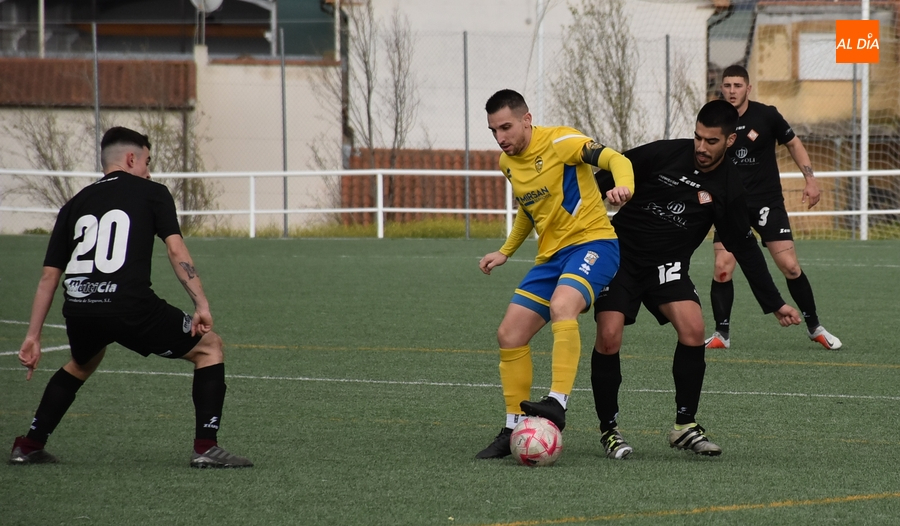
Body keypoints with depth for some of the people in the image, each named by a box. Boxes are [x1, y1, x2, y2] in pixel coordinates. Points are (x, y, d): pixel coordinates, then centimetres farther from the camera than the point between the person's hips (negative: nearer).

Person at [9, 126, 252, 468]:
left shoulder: (75, 205, 25)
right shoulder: (151, 193, 13)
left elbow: (49, 275, 22)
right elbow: (176, 249, -2)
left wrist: (33, 336, 25)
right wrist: (201, 304, -5)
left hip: (78, 310, 5)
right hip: (129, 308, -5)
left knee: (82, 363, 38)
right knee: (209, 347, 12)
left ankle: (29, 446, 33)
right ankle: (206, 447, 1)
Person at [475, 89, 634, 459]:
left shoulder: (560, 142, -12)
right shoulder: (508, 162, 12)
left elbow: (615, 159, -24)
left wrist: (623, 187, -44)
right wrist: (506, 251, 28)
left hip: (591, 241, -8)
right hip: (550, 255, 8)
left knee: (561, 306, -36)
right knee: (510, 335, 1)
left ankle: (557, 404, -41)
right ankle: (513, 429, 10)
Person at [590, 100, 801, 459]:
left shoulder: (728, 189, -1)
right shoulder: (664, 154, -10)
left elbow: (744, 248, 7)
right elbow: (611, 173, -1)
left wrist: (775, 304, 6)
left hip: (667, 265, 2)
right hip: (620, 252, -2)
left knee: (693, 330, -22)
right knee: (609, 338, -17)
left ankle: (685, 426, -6)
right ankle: (608, 429, 3)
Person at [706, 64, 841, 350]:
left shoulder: (766, 115, -7)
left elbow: (793, 144, 7)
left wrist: (810, 179, -2)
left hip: (768, 202, -1)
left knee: (790, 266, -6)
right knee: (722, 267, -12)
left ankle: (814, 327, 12)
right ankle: (722, 334, 1)